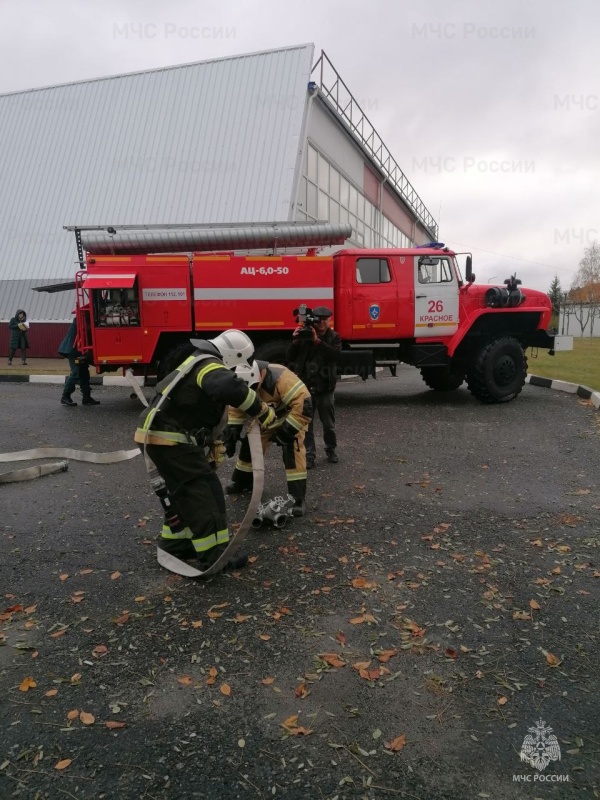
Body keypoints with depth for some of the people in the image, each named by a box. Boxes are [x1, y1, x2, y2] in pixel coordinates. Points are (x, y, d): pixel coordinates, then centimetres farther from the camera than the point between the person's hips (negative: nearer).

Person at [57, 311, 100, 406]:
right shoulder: (78, 320, -15)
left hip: (80, 351, 9)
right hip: (73, 350, -9)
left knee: (84, 373, 7)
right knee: (76, 373, -11)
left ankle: (87, 398, 9)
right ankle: (65, 397, -3)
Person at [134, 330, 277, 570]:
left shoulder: (201, 366, 20)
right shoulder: (209, 366, -14)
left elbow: (203, 414, 27)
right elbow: (230, 388, -39)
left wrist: (213, 448, 28)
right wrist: (262, 411, -28)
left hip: (159, 437, 10)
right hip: (168, 440, -10)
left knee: (185, 491, 21)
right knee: (204, 492, -5)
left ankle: (174, 544, 31)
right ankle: (215, 556, 1)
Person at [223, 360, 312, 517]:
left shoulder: (280, 378, -41)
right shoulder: (244, 382, -19)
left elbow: (304, 405, -41)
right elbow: (236, 409, -4)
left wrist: (286, 431, -37)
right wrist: (230, 436, -10)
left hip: (290, 416, -6)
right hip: (265, 418, 6)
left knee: (292, 452, -21)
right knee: (250, 446, 10)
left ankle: (298, 498, -15)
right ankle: (242, 482, 35)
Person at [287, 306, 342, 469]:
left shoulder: (334, 337, 2)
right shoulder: (305, 335, 2)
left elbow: (334, 354, -18)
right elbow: (291, 357, -1)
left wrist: (317, 341, -24)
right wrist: (295, 340, -16)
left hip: (324, 387, 0)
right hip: (305, 386, 0)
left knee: (328, 423, 11)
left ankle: (331, 450, 31)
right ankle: (309, 455, 11)